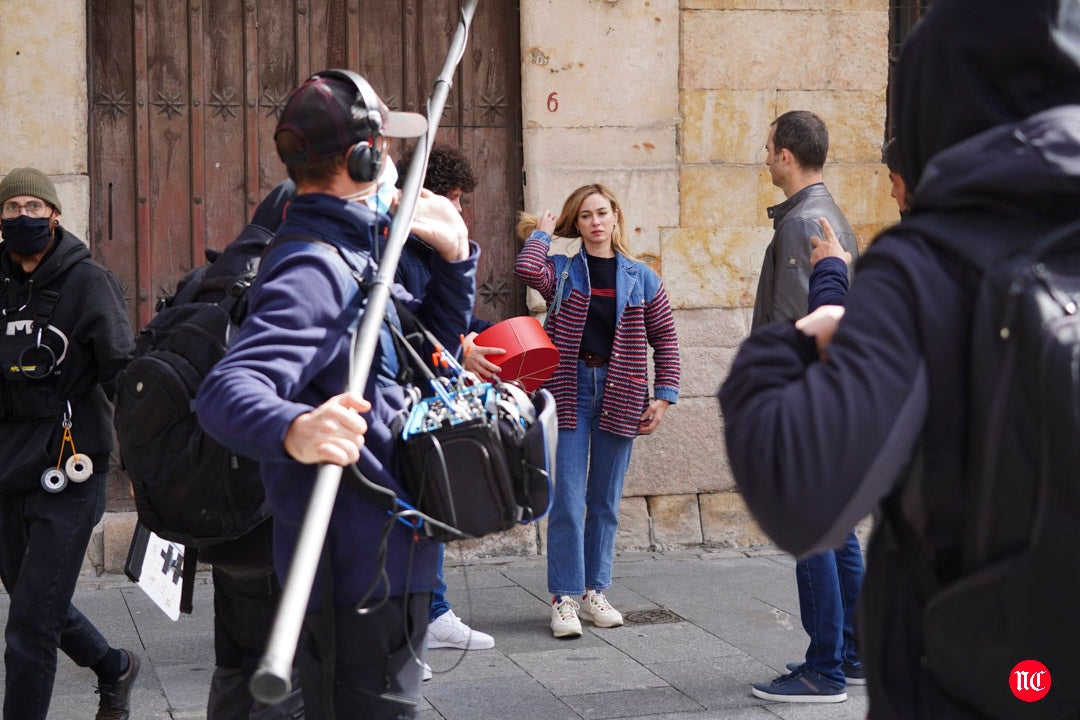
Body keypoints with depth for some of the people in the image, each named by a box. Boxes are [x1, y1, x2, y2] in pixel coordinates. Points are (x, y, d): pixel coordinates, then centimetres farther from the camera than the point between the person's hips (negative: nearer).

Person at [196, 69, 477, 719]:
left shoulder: (354, 255, 13)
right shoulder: (313, 270, -19)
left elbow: (434, 344, 26)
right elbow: (228, 390, -34)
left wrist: (455, 257, 10)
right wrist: (293, 429, -55)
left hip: (389, 562, 11)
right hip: (360, 574, -11)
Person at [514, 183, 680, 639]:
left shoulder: (641, 278, 8)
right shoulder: (562, 272, 3)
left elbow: (665, 338, 10)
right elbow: (526, 269, -20)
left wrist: (664, 395, 1)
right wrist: (541, 233, -1)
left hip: (619, 396, 2)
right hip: (569, 391, -2)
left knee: (606, 499, 9)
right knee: (567, 498, -5)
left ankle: (594, 591, 19)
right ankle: (563, 598, 0)